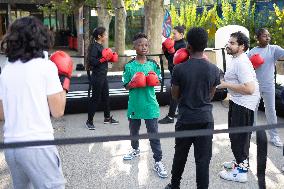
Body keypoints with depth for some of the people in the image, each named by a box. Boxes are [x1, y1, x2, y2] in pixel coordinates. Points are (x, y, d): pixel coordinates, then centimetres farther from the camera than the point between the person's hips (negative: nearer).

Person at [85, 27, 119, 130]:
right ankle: (89, 121, 10)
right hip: (97, 76, -9)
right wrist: (104, 59, -22)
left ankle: (107, 118, 32)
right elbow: (91, 61, -23)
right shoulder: (94, 46, -15)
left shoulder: (100, 46, 13)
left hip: (103, 75, 9)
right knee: (96, 98, -2)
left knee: (106, 96, 17)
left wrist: (109, 58, 4)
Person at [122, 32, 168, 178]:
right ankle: (135, 149, 47)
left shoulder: (153, 64, -1)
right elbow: (126, 85, -2)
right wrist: (134, 83, -21)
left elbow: (158, 81, 7)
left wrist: (153, 81, -14)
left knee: (153, 134, 1)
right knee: (134, 130, 21)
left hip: (150, 105, -1)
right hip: (135, 105, 1)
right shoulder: (129, 66, -5)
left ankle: (158, 162, 9)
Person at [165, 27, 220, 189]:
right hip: (206, 118, 1)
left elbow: (175, 95, -1)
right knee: (203, 159, 8)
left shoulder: (180, 69, -12)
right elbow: (211, 95, 5)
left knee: (180, 155, 18)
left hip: (185, 118, 0)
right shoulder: (214, 69, -5)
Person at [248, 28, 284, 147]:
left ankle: (274, 135, 14)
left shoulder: (274, 49, -3)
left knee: (271, 110, 5)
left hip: (269, 86, -1)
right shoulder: (252, 52, 0)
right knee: (253, 109, 13)